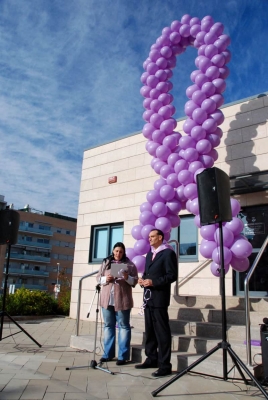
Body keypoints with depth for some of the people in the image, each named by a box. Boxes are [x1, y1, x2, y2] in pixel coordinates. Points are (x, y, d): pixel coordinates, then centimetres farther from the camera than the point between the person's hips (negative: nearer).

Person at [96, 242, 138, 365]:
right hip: (107, 299, 3)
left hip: (122, 300, -3)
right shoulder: (105, 263, 10)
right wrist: (105, 279, -11)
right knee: (108, 326, 12)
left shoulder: (129, 264, 2)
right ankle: (108, 354, 23)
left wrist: (127, 278, -20)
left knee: (123, 326, 2)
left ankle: (123, 356, 9)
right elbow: (98, 277, 9)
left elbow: (135, 281, -1)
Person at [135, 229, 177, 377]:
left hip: (159, 297, -8)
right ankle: (151, 359, 25)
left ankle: (164, 365, 3)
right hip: (148, 297, 9)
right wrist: (142, 279, 1)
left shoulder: (168, 253, -8)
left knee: (162, 331, -3)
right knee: (149, 330, 14)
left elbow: (172, 275, -15)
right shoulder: (149, 254, 18)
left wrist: (154, 282, -21)